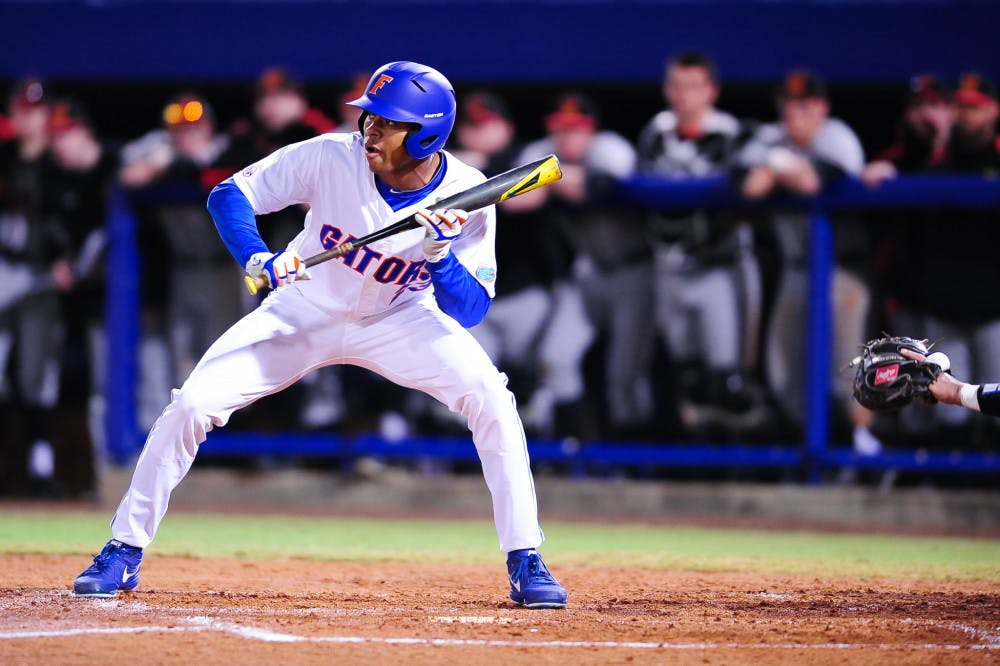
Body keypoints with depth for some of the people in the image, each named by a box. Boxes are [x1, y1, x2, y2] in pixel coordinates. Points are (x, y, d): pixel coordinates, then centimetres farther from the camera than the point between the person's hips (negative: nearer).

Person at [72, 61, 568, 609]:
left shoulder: (466, 197, -24)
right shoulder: (332, 158, -26)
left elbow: (469, 311, -22)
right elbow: (229, 195, -19)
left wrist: (441, 259, -41)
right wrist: (259, 260, -37)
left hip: (398, 319, 0)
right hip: (304, 313, 0)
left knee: (491, 399, -22)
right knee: (193, 404, -14)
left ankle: (525, 564, -11)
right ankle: (124, 552, 3)